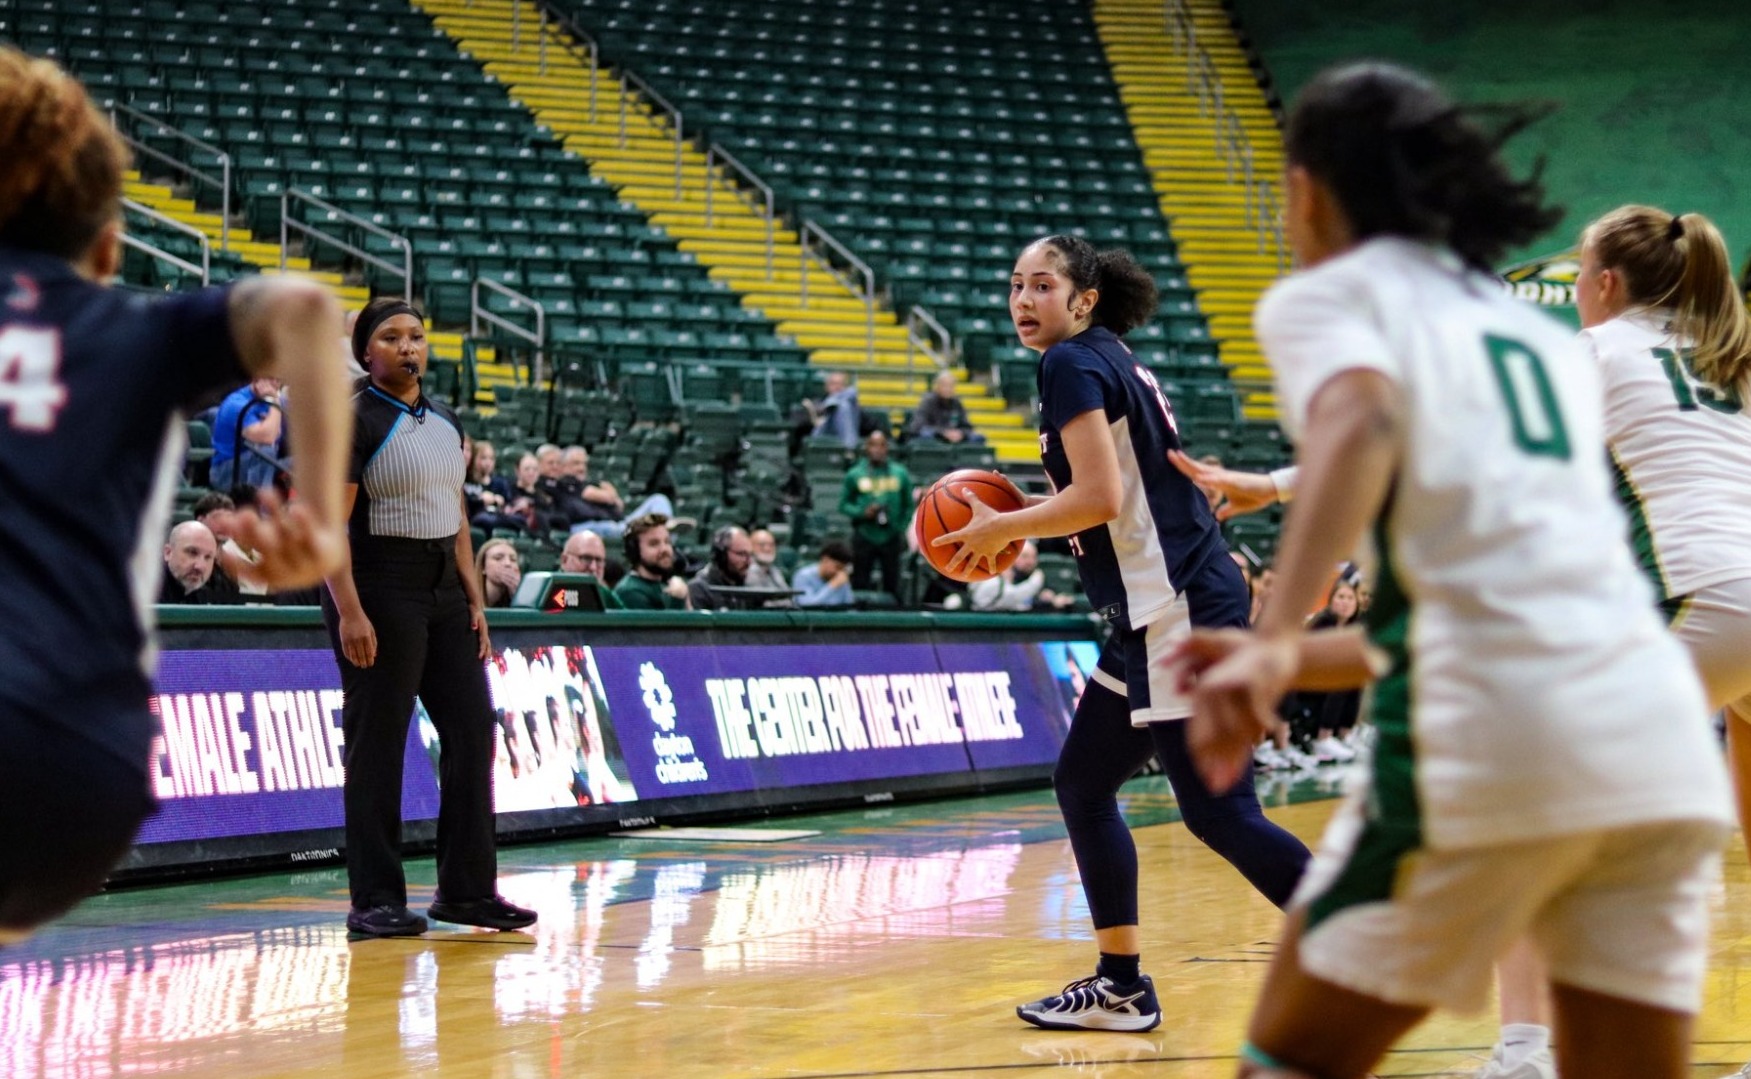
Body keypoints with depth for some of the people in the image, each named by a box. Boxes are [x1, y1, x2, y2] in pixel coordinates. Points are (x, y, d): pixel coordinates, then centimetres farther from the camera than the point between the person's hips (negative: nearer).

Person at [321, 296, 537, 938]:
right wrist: (349, 611, -22)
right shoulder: (354, 421, -8)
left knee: (471, 730, 5)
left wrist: (475, 600, 13)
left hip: (444, 592, 8)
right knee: (378, 744, -4)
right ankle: (374, 901, 1)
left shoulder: (446, 423, 15)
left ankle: (467, 888, 13)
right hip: (380, 589, -7)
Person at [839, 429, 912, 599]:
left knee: (892, 585, 6)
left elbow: (908, 506, 9)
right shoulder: (855, 474, 0)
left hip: (891, 538, 1)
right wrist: (862, 513, -14)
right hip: (864, 538, -1)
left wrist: (903, 530, 0)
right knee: (860, 585, 3)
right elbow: (843, 504, 3)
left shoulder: (900, 473, 4)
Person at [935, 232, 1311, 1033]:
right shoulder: (1112, 363, 19)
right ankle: (1121, 987, 21)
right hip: (1154, 613, 10)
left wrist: (1000, 527, -6)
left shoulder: (1074, 363, -9)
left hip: (1179, 609, -10)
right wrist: (1022, 527, 17)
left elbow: (1099, 497, -19)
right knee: (1082, 783, 15)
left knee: (1219, 813, -11)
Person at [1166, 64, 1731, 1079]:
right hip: (1663, 736, 6)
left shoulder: (1327, 293, 10)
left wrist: (1275, 643, -25)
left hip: (1486, 739, -5)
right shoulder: (1545, 336, 28)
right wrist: (1301, 659, 35)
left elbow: (1362, 421, -13)